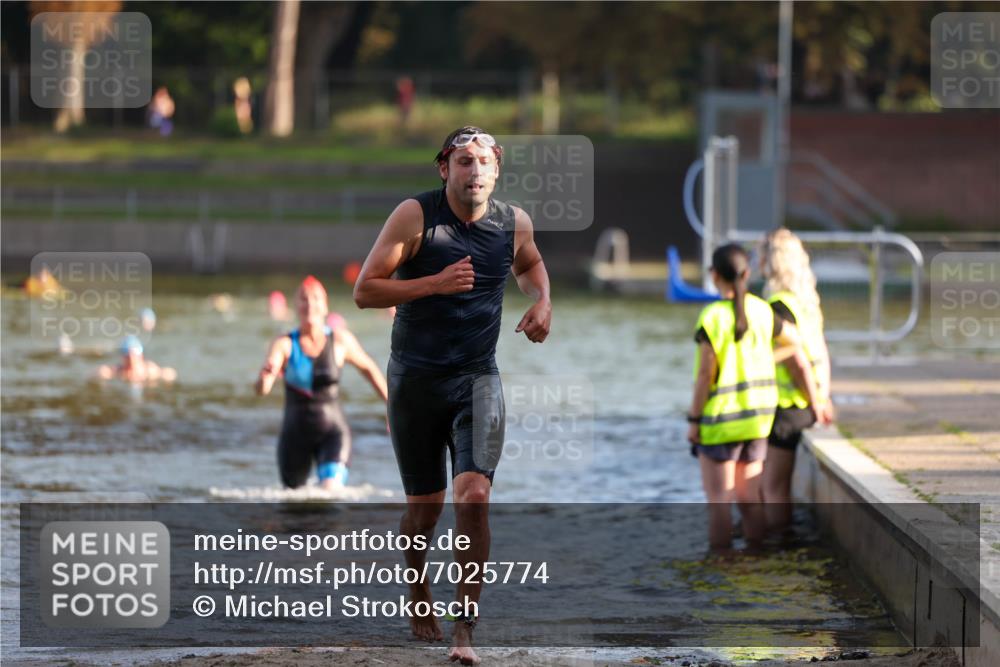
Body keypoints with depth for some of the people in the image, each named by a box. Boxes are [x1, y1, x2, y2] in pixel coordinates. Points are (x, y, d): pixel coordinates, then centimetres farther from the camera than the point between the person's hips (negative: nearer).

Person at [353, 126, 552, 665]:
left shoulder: (514, 223, 2)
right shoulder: (415, 215, -9)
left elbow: (528, 263, 27)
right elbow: (364, 291, -10)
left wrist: (542, 302, 6)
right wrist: (436, 284, -21)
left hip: (477, 378, 1)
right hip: (415, 378, -1)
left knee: (473, 495, -16)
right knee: (425, 504, 8)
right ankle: (417, 590, 38)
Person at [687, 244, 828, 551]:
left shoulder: (712, 318, -17)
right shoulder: (763, 312, -2)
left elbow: (705, 374, -16)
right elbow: (798, 358, 4)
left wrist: (694, 420, -7)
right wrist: (816, 401, 15)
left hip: (719, 421, -5)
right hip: (757, 419, 5)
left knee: (718, 500, 3)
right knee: (749, 497, 14)